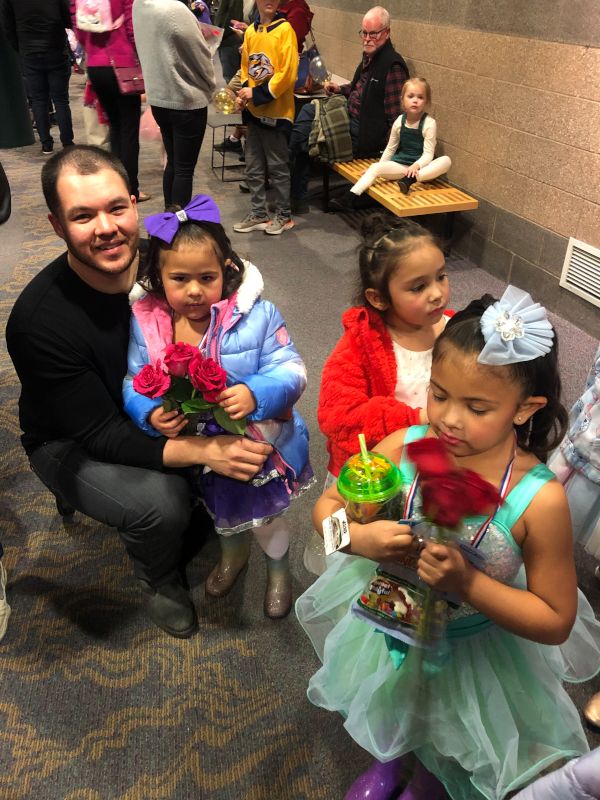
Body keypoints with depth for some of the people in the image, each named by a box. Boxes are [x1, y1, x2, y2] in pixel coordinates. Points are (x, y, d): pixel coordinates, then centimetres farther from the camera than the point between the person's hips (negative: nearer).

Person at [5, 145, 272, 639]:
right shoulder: (38, 320, -30)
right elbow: (101, 436, -28)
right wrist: (204, 450, -39)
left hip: (158, 412, 5)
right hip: (72, 443, -4)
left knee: (243, 439, -16)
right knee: (161, 501, -29)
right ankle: (159, 580, 6)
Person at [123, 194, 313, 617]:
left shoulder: (257, 315, -22)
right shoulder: (146, 323, -15)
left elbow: (291, 371, -22)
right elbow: (134, 384, -11)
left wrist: (255, 395, -41)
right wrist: (151, 414, -32)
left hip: (258, 445, -2)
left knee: (264, 515, 19)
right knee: (221, 510, 29)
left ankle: (279, 571, 54)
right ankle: (233, 552, 65)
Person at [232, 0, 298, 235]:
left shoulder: (285, 30, -9)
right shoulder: (250, 31, 9)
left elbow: (288, 73, -16)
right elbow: (246, 68, 16)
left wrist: (257, 94, -17)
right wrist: (244, 94, -1)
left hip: (276, 111, -6)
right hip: (254, 111, 6)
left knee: (277, 167, 3)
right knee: (253, 167, 10)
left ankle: (283, 215, 17)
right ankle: (259, 214, 22)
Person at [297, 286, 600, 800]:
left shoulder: (539, 500, -30)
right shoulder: (403, 447, -24)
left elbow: (556, 620, -21)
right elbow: (328, 506, -12)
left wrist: (468, 582, -35)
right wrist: (360, 538, -33)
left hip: (471, 652, -2)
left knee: (447, 758, 29)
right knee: (389, 719, 34)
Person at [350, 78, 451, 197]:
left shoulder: (429, 123, -9)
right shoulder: (399, 121, 2)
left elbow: (428, 153, -14)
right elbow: (390, 148, 15)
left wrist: (416, 165, -33)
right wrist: (381, 167, 9)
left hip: (421, 166, -2)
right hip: (399, 165, 3)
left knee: (446, 161, -32)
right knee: (375, 167, -23)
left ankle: (411, 179, -39)